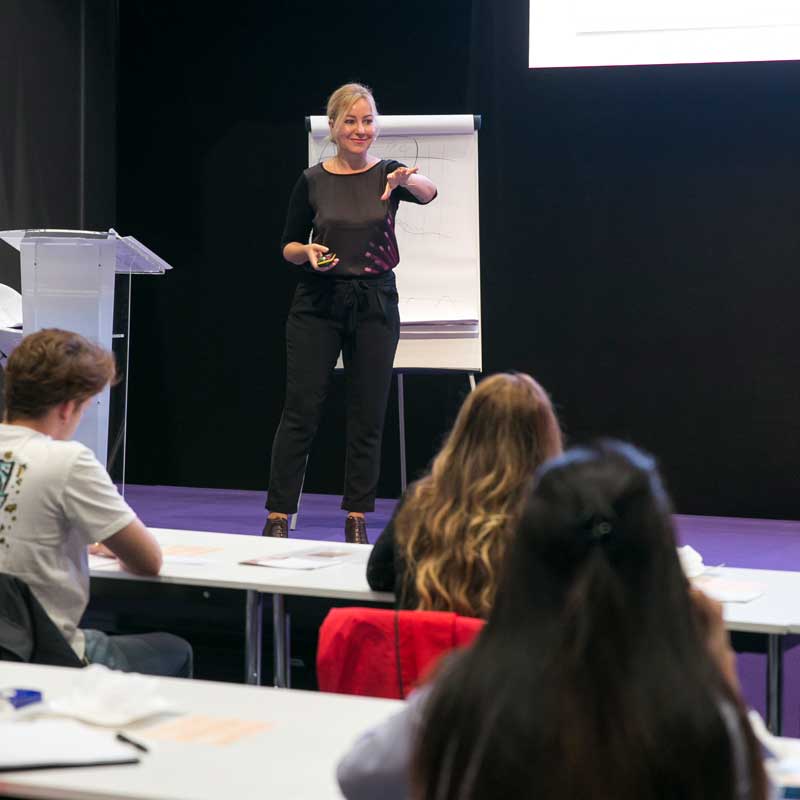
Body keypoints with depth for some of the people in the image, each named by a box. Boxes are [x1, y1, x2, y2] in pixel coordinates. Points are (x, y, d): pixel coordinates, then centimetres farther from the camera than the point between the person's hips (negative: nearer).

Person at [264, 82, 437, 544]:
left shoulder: (389, 175, -1)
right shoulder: (313, 181, 1)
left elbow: (429, 193, -23)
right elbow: (289, 246, 8)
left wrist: (407, 180, -45)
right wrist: (308, 253, -15)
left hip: (374, 303, 1)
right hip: (318, 303, -1)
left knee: (368, 415, 4)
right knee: (301, 411, -2)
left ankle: (357, 519, 13)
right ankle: (278, 515, 2)